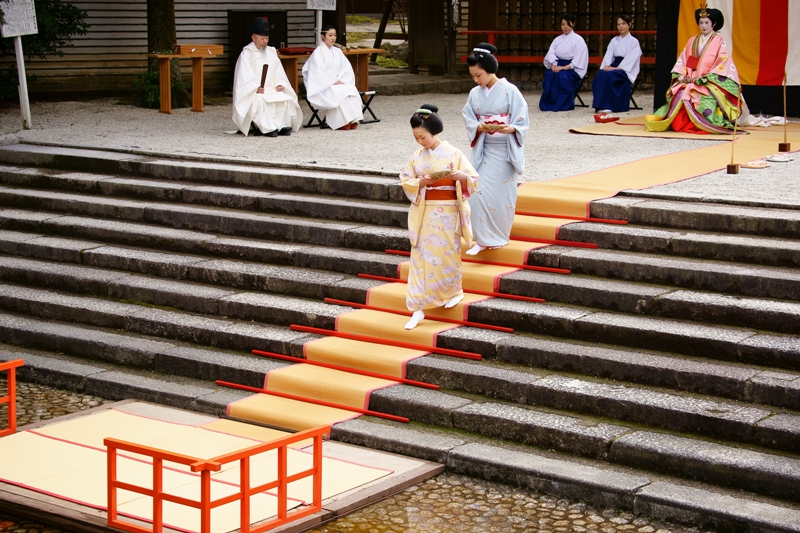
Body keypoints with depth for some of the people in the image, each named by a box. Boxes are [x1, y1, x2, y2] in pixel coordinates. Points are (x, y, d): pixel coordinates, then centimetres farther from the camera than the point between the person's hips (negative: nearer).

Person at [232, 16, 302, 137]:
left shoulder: (271, 52, 20)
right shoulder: (246, 53, 2)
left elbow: (278, 71, 14)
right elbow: (246, 75, -10)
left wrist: (279, 84, -5)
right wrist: (256, 87, -24)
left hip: (272, 89, 5)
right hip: (254, 92, -5)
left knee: (286, 99, -23)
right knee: (261, 101, -36)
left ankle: (282, 126, -25)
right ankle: (268, 128, -37)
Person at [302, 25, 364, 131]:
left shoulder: (337, 52, 17)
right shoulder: (318, 52, -2)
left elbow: (347, 67, 8)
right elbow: (319, 71, -13)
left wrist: (341, 80, -9)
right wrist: (333, 82, -18)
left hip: (339, 83, 5)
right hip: (323, 86, -5)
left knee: (352, 90, -26)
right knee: (340, 92, -34)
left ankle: (353, 121, -32)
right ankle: (344, 122, -32)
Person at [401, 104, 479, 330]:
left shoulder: (453, 154, -6)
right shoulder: (417, 156, 3)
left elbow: (473, 178, -6)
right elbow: (405, 180, 5)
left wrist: (461, 176, -27)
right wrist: (420, 182, -14)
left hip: (447, 213, -3)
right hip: (424, 213, 3)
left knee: (447, 254, 7)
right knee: (421, 257, 0)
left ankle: (454, 291, 34)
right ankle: (418, 308, 1)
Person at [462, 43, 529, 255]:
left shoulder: (510, 91, -9)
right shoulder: (475, 94, 3)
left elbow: (521, 123, -9)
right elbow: (469, 120, 4)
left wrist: (509, 129, -29)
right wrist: (479, 127, -17)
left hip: (505, 150, -3)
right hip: (483, 149, 4)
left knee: (502, 194, 1)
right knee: (479, 193, -6)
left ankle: (498, 236, 18)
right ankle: (483, 239, 1)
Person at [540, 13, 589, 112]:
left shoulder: (578, 40, 1)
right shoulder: (557, 40, 16)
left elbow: (578, 60, -8)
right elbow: (550, 55, 6)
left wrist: (564, 68, -20)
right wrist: (553, 66, -16)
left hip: (573, 69, -4)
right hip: (558, 66, 4)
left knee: (562, 75, -37)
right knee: (549, 75, -30)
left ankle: (565, 104, -25)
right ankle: (548, 103, -26)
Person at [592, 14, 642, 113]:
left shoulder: (634, 41, 2)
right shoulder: (614, 41, 18)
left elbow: (631, 58, -10)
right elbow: (608, 55, 7)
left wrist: (617, 68, -22)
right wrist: (606, 66, -14)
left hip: (626, 69, -5)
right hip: (614, 66, 5)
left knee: (608, 75, -35)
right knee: (600, 74, -29)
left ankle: (607, 105, -34)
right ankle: (600, 105, -32)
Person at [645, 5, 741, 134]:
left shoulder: (719, 42, 2)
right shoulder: (692, 41, 17)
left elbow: (724, 65, -5)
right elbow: (683, 61, 13)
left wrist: (705, 79, -14)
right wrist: (681, 76, -7)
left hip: (710, 83, -4)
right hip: (690, 81, 4)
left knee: (705, 101, -33)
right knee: (679, 96, -23)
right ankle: (678, 124, -21)